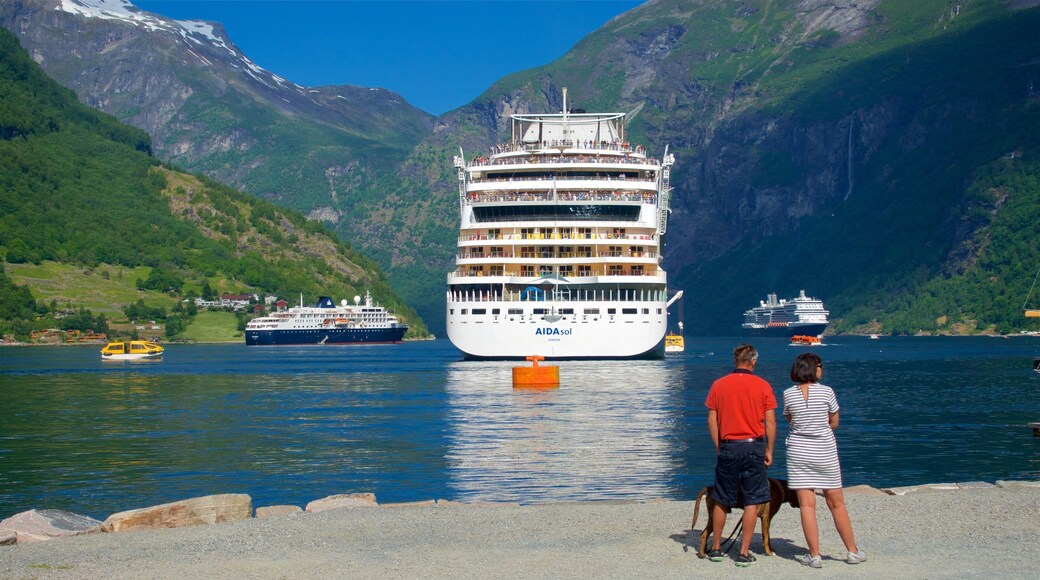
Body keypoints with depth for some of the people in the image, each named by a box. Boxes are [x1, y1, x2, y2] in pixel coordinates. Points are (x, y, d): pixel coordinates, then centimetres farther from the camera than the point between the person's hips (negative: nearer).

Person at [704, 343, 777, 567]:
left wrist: (719, 447, 9)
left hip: (728, 447, 1)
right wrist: (769, 450, 5)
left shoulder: (718, 385, 1)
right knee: (751, 502, 4)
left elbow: (712, 420, 1)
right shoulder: (762, 386, -2)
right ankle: (744, 553, 4)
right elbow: (770, 422, -3)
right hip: (754, 447, -1)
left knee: (721, 502, 12)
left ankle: (716, 548, 20)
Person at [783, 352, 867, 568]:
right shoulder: (826, 392, -9)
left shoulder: (788, 394, -4)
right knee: (837, 504, 10)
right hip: (825, 451, -1)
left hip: (798, 450, 1)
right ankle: (853, 551, 20)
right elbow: (834, 423, 1)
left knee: (807, 505, 2)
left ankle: (814, 555, 1)